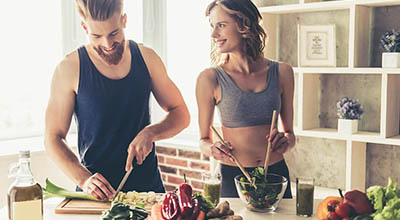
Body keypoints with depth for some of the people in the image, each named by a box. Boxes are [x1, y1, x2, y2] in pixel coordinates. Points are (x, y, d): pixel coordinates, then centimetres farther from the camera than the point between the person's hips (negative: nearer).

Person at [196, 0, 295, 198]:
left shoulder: (281, 72, 0)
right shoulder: (210, 79, -7)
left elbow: (290, 132, 10)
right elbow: (204, 140, 2)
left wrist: (286, 142, -11)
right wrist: (212, 149, -19)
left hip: (276, 174, 3)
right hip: (232, 177, -2)